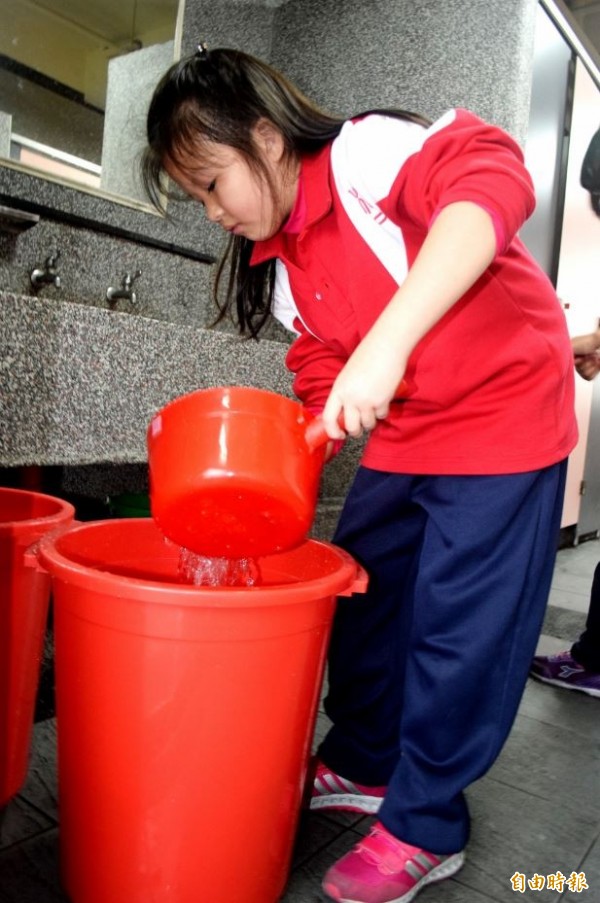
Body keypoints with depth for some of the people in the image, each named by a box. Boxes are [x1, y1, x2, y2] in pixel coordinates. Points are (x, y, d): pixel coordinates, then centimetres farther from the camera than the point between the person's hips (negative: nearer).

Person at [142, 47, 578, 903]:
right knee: (361, 591, 11)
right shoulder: (279, 267, 7)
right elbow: (322, 389, 7)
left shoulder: (365, 152, -16)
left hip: (503, 412, -8)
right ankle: (363, 765, 34)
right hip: (400, 437, 8)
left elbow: (491, 178, -35)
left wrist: (387, 341, -44)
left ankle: (426, 826, 19)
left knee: (457, 627, -2)